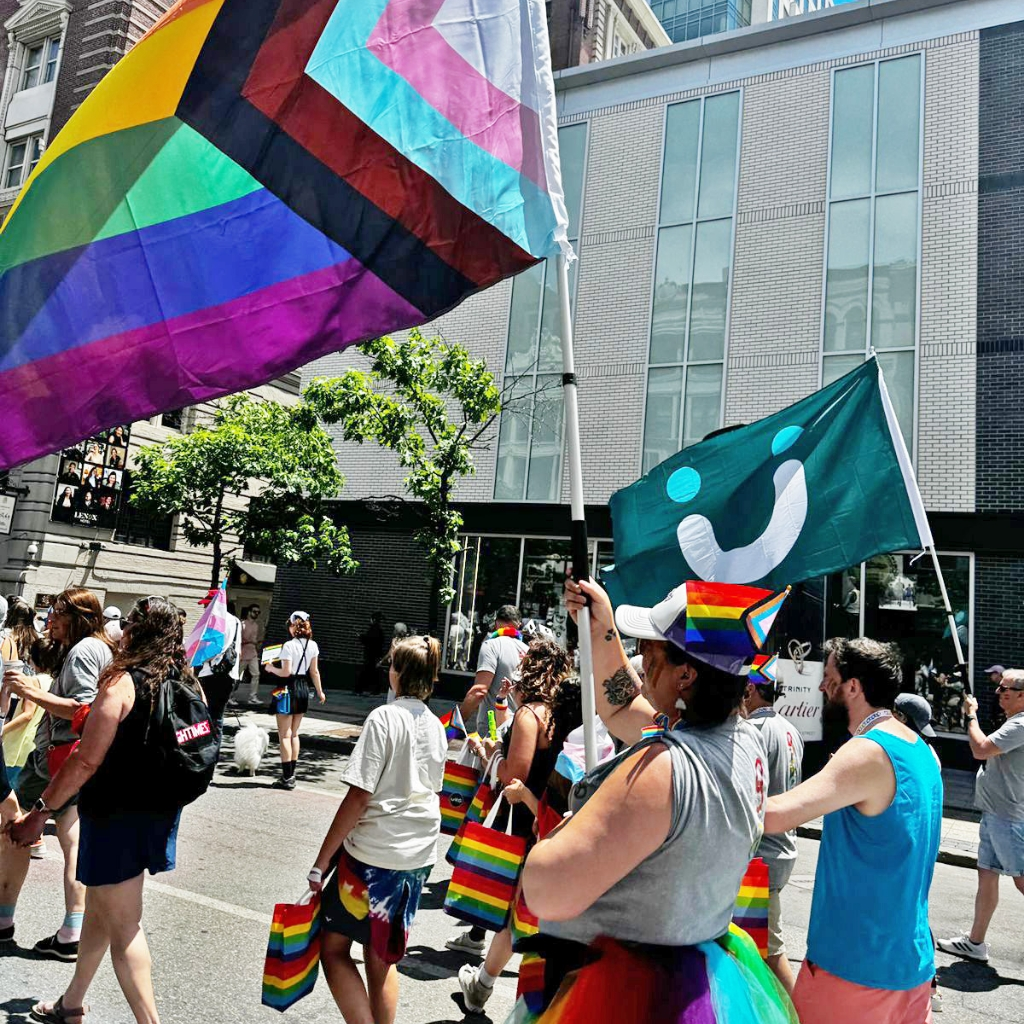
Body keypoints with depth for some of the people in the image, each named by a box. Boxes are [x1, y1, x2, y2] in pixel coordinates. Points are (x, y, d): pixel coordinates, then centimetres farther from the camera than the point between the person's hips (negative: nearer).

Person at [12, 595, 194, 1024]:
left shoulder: (122, 682, -18)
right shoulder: (188, 684, 1)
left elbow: (86, 761, -19)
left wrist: (41, 811, -10)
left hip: (118, 815, -7)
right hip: (161, 812, 7)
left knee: (123, 925, 5)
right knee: (99, 907, 24)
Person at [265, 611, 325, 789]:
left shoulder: (289, 645, -16)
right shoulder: (313, 645, 3)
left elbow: (286, 672, -18)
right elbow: (314, 672, 6)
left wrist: (271, 668, 0)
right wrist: (320, 692, 14)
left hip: (289, 688, -6)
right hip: (304, 688, 7)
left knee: (284, 735, 0)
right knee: (294, 734, 16)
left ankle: (287, 777, -1)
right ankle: (291, 773, 20)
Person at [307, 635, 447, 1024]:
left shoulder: (384, 718, -16)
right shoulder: (436, 727, 5)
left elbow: (358, 797, -17)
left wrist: (321, 862, -10)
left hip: (374, 853, -7)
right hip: (420, 855, 7)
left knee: (333, 947, 9)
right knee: (382, 955, 19)